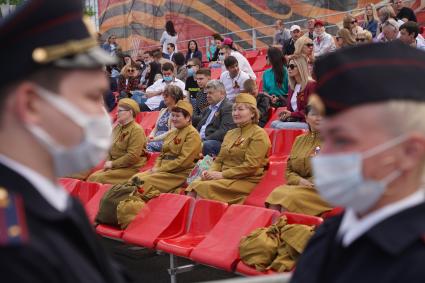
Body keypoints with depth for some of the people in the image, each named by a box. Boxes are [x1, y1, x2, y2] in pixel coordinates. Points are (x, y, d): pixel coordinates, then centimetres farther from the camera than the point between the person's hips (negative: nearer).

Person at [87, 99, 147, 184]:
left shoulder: (136, 130, -12)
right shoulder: (117, 127, 11)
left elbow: (133, 156, -19)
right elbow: (110, 148, 17)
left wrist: (113, 164, -14)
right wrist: (108, 162, -2)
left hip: (130, 168, -7)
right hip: (114, 166, 7)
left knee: (99, 178, -22)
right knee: (92, 177, -13)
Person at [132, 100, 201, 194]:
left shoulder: (192, 134, -7)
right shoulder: (171, 133, 20)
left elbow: (184, 161, -16)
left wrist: (160, 169, -14)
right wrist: (156, 167, 0)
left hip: (180, 174, -8)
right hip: (163, 170, 8)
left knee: (146, 181, -27)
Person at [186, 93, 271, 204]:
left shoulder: (258, 134, -3)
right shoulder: (230, 133, 21)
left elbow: (250, 166, -13)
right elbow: (219, 160, 22)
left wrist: (222, 174, -15)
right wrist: (211, 171, -1)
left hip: (245, 182, -7)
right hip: (225, 178, 7)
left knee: (204, 187, -27)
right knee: (194, 186, -20)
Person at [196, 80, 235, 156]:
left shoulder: (228, 107, -3)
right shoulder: (208, 109, 28)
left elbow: (224, 131, -15)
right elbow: (199, 127, 26)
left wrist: (204, 141, -19)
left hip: (218, 142, -8)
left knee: (206, 145, -37)